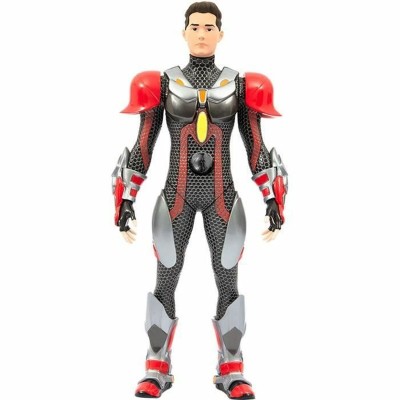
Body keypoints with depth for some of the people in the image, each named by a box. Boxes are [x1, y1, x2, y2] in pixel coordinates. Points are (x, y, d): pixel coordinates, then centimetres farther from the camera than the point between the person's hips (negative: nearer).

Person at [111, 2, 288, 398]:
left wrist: (274, 202, -2)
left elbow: (256, 149, 4)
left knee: (227, 281, 2)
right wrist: (126, 202, -4)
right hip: (176, 196, 0)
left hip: (222, 197, 0)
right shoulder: (162, 83, 2)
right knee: (165, 282, 2)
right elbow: (142, 147, 2)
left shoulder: (240, 85, 4)